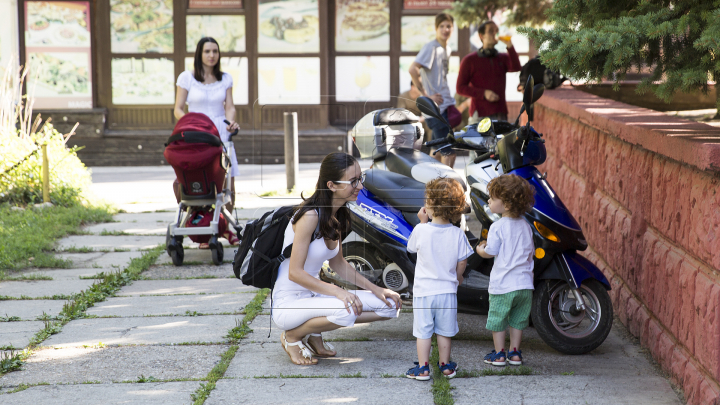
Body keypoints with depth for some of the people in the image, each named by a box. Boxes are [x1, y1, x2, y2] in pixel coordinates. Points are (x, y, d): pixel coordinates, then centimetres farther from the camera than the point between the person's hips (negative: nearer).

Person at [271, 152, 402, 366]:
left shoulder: (340, 216, 4)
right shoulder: (310, 216, -22)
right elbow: (295, 273, -24)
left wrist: (375, 289, 6)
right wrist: (338, 292, -32)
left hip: (313, 297, 9)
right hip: (288, 304, -9)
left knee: (389, 305, 0)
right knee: (345, 310, -36)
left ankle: (314, 332, 8)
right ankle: (292, 336, -8)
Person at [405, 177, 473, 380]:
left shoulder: (421, 230, -15)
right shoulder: (458, 234, -10)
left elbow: (411, 248, 6)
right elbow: (462, 263, -1)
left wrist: (422, 222, 7)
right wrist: (457, 277, 19)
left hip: (423, 290, -2)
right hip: (447, 290, 2)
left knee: (423, 331, 8)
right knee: (444, 332, 15)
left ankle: (423, 367, 12)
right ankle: (445, 365, 26)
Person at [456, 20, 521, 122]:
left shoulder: (503, 58, 16)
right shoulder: (469, 60, 6)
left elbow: (516, 68, -6)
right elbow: (460, 87, 1)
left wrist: (509, 45, -11)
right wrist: (484, 93, -11)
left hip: (501, 114, 3)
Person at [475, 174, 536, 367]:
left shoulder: (497, 227, -15)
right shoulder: (525, 226, 4)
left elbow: (490, 252, -13)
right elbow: (531, 251, 11)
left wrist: (480, 249, 8)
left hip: (502, 285, -5)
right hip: (524, 283, 5)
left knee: (497, 319, 9)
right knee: (517, 320, 17)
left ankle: (499, 354, 14)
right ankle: (515, 353, 21)